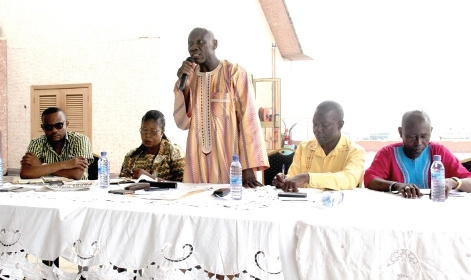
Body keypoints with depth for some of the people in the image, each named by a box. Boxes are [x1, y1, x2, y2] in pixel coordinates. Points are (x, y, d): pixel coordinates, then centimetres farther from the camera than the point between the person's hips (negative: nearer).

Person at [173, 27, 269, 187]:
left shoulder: (235, 73, -8)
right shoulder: (189, 76, 8)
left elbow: (248, 119, -11)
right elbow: (182, 123, 4)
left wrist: (249, 167, -17)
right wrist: (184, 85, -9)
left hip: (228, 158, -4)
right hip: (197, 160, 4)